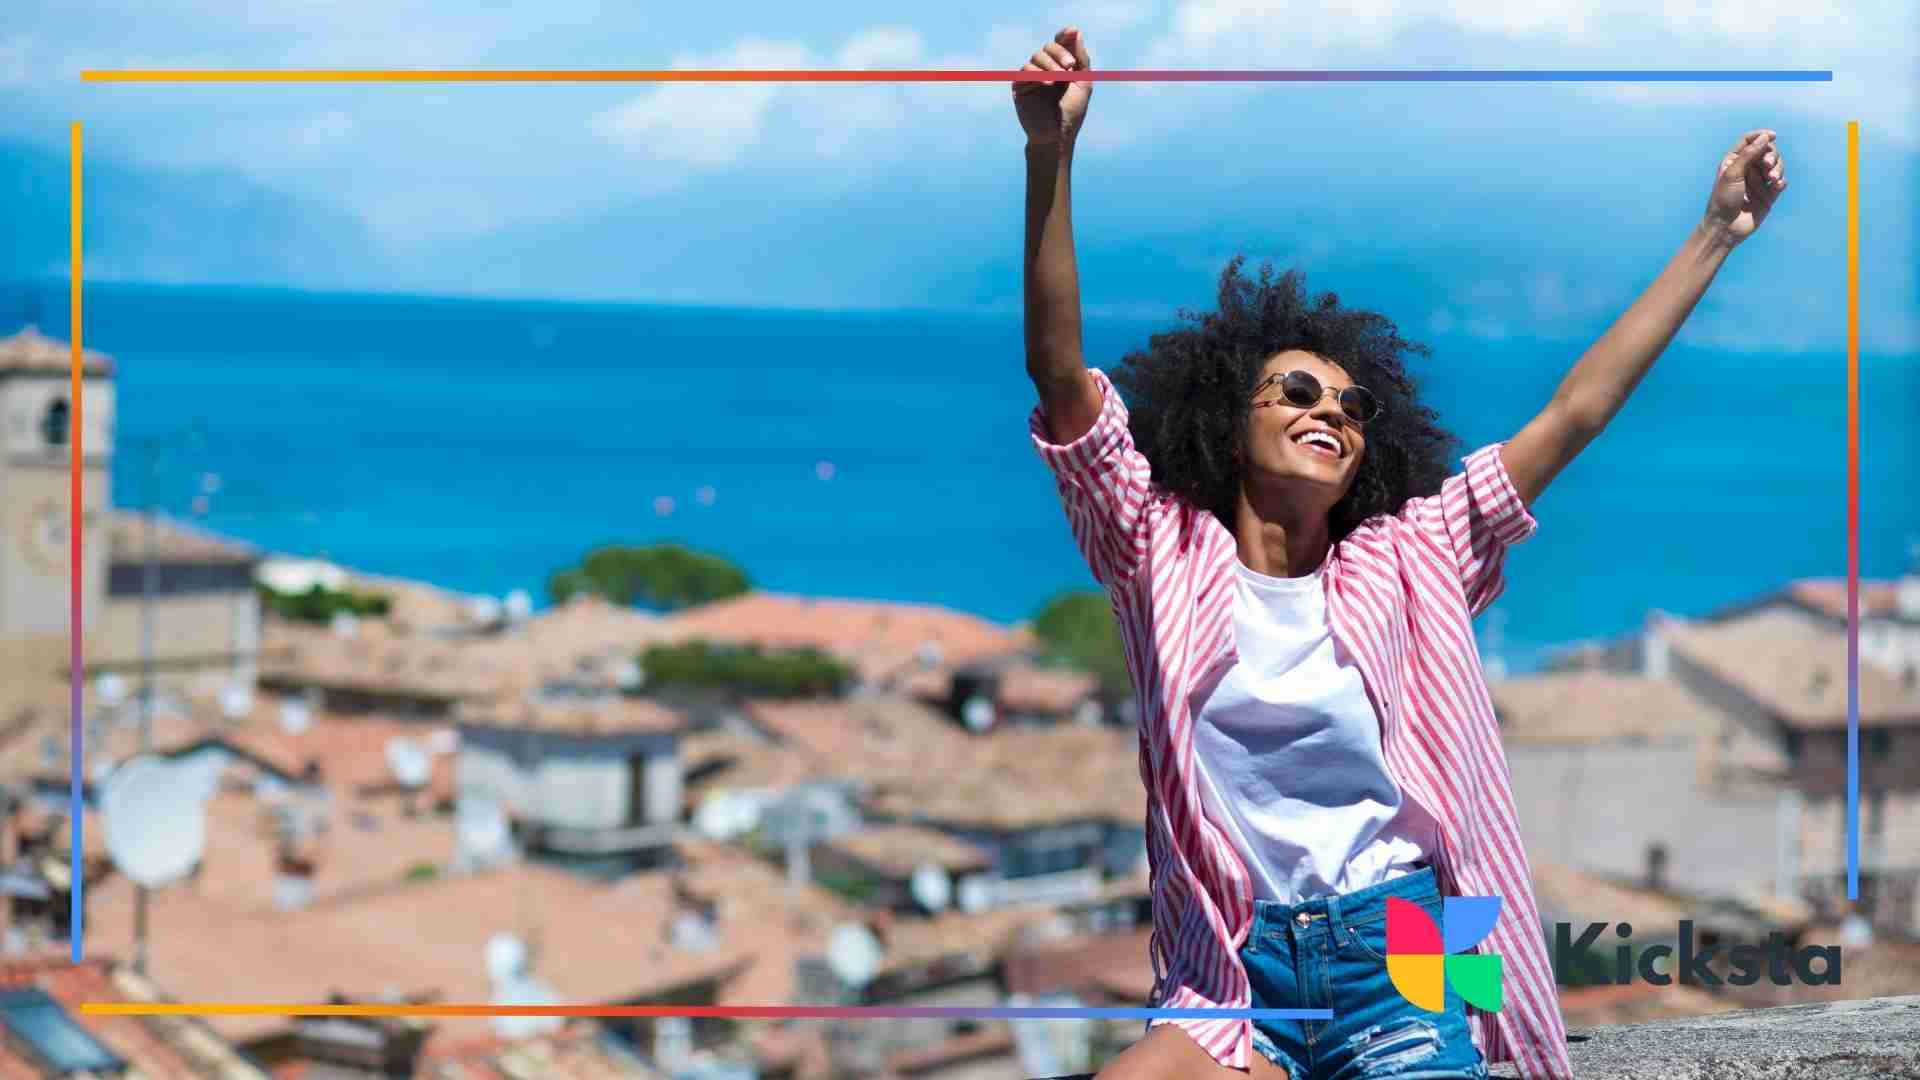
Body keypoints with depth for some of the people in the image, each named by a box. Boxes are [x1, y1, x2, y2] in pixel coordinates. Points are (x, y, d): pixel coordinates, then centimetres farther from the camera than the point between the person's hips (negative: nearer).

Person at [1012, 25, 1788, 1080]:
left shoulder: (1400, 561, 11)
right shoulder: (1168, 554, 6)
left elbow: (1575, 413, 13)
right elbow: (1061, 374, -5)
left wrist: (1714, 236, 13)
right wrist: (1050, 158, -17)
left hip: (1394, 960, 2)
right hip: (1233, 971, -1)